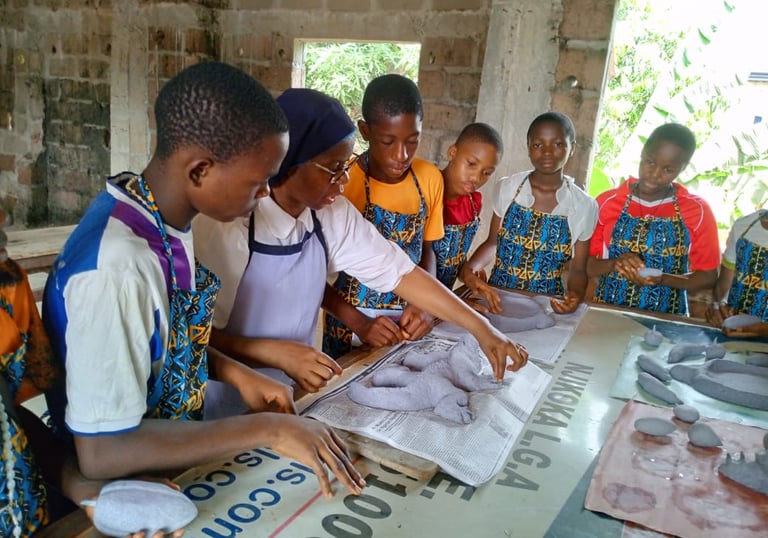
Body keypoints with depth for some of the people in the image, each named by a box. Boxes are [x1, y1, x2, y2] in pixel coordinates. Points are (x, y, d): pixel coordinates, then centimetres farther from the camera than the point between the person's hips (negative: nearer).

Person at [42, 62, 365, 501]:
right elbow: (103, 452, -25)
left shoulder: (162, 217, -6)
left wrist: (235, 373, -5)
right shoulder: (118, 267, -30)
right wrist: (266, 429, -26)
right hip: (125, 487, -6)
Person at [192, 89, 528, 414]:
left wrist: (481, 328, -7)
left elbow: (399, 273, -4)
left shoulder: (334, 214, -7)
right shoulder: (223, 227, -23)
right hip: (227, 410, -4)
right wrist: (273, 353, -28)